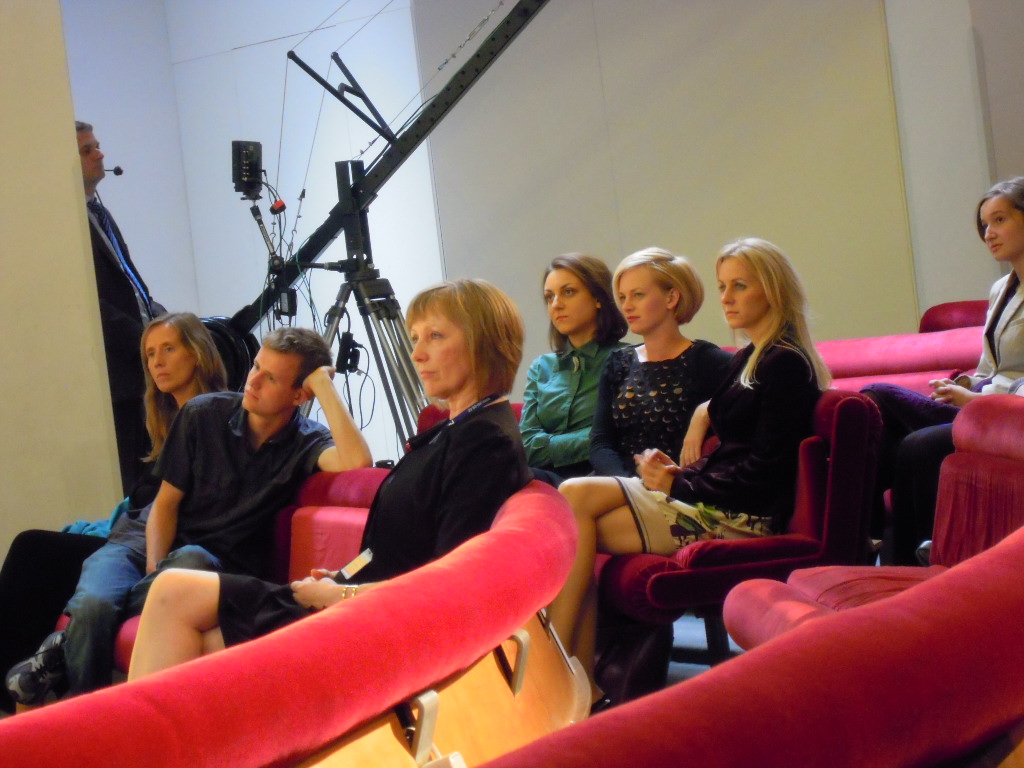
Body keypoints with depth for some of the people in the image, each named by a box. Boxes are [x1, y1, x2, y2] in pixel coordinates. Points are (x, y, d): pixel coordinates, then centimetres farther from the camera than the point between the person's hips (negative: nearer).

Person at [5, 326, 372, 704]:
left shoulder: (306, 443, -6)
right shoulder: (202, 413, -1)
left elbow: (357, 461, -31)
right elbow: (166, 503, 2)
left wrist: (323, 385, -22)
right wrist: (155, 573, -15)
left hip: (220, 561, -1)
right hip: (152, 541, 1)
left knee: (192, 561, -38)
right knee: (93, 604, -33)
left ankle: (70, 642, -23)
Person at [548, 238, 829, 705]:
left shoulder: (786, 364, -10)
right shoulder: (749, 357, 18)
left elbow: (765, 469, -16)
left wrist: (679, 484, -11)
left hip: (743, 516, -9)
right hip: (711, 498, 9)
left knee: (577, 531, -19)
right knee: (576, 495, -11)